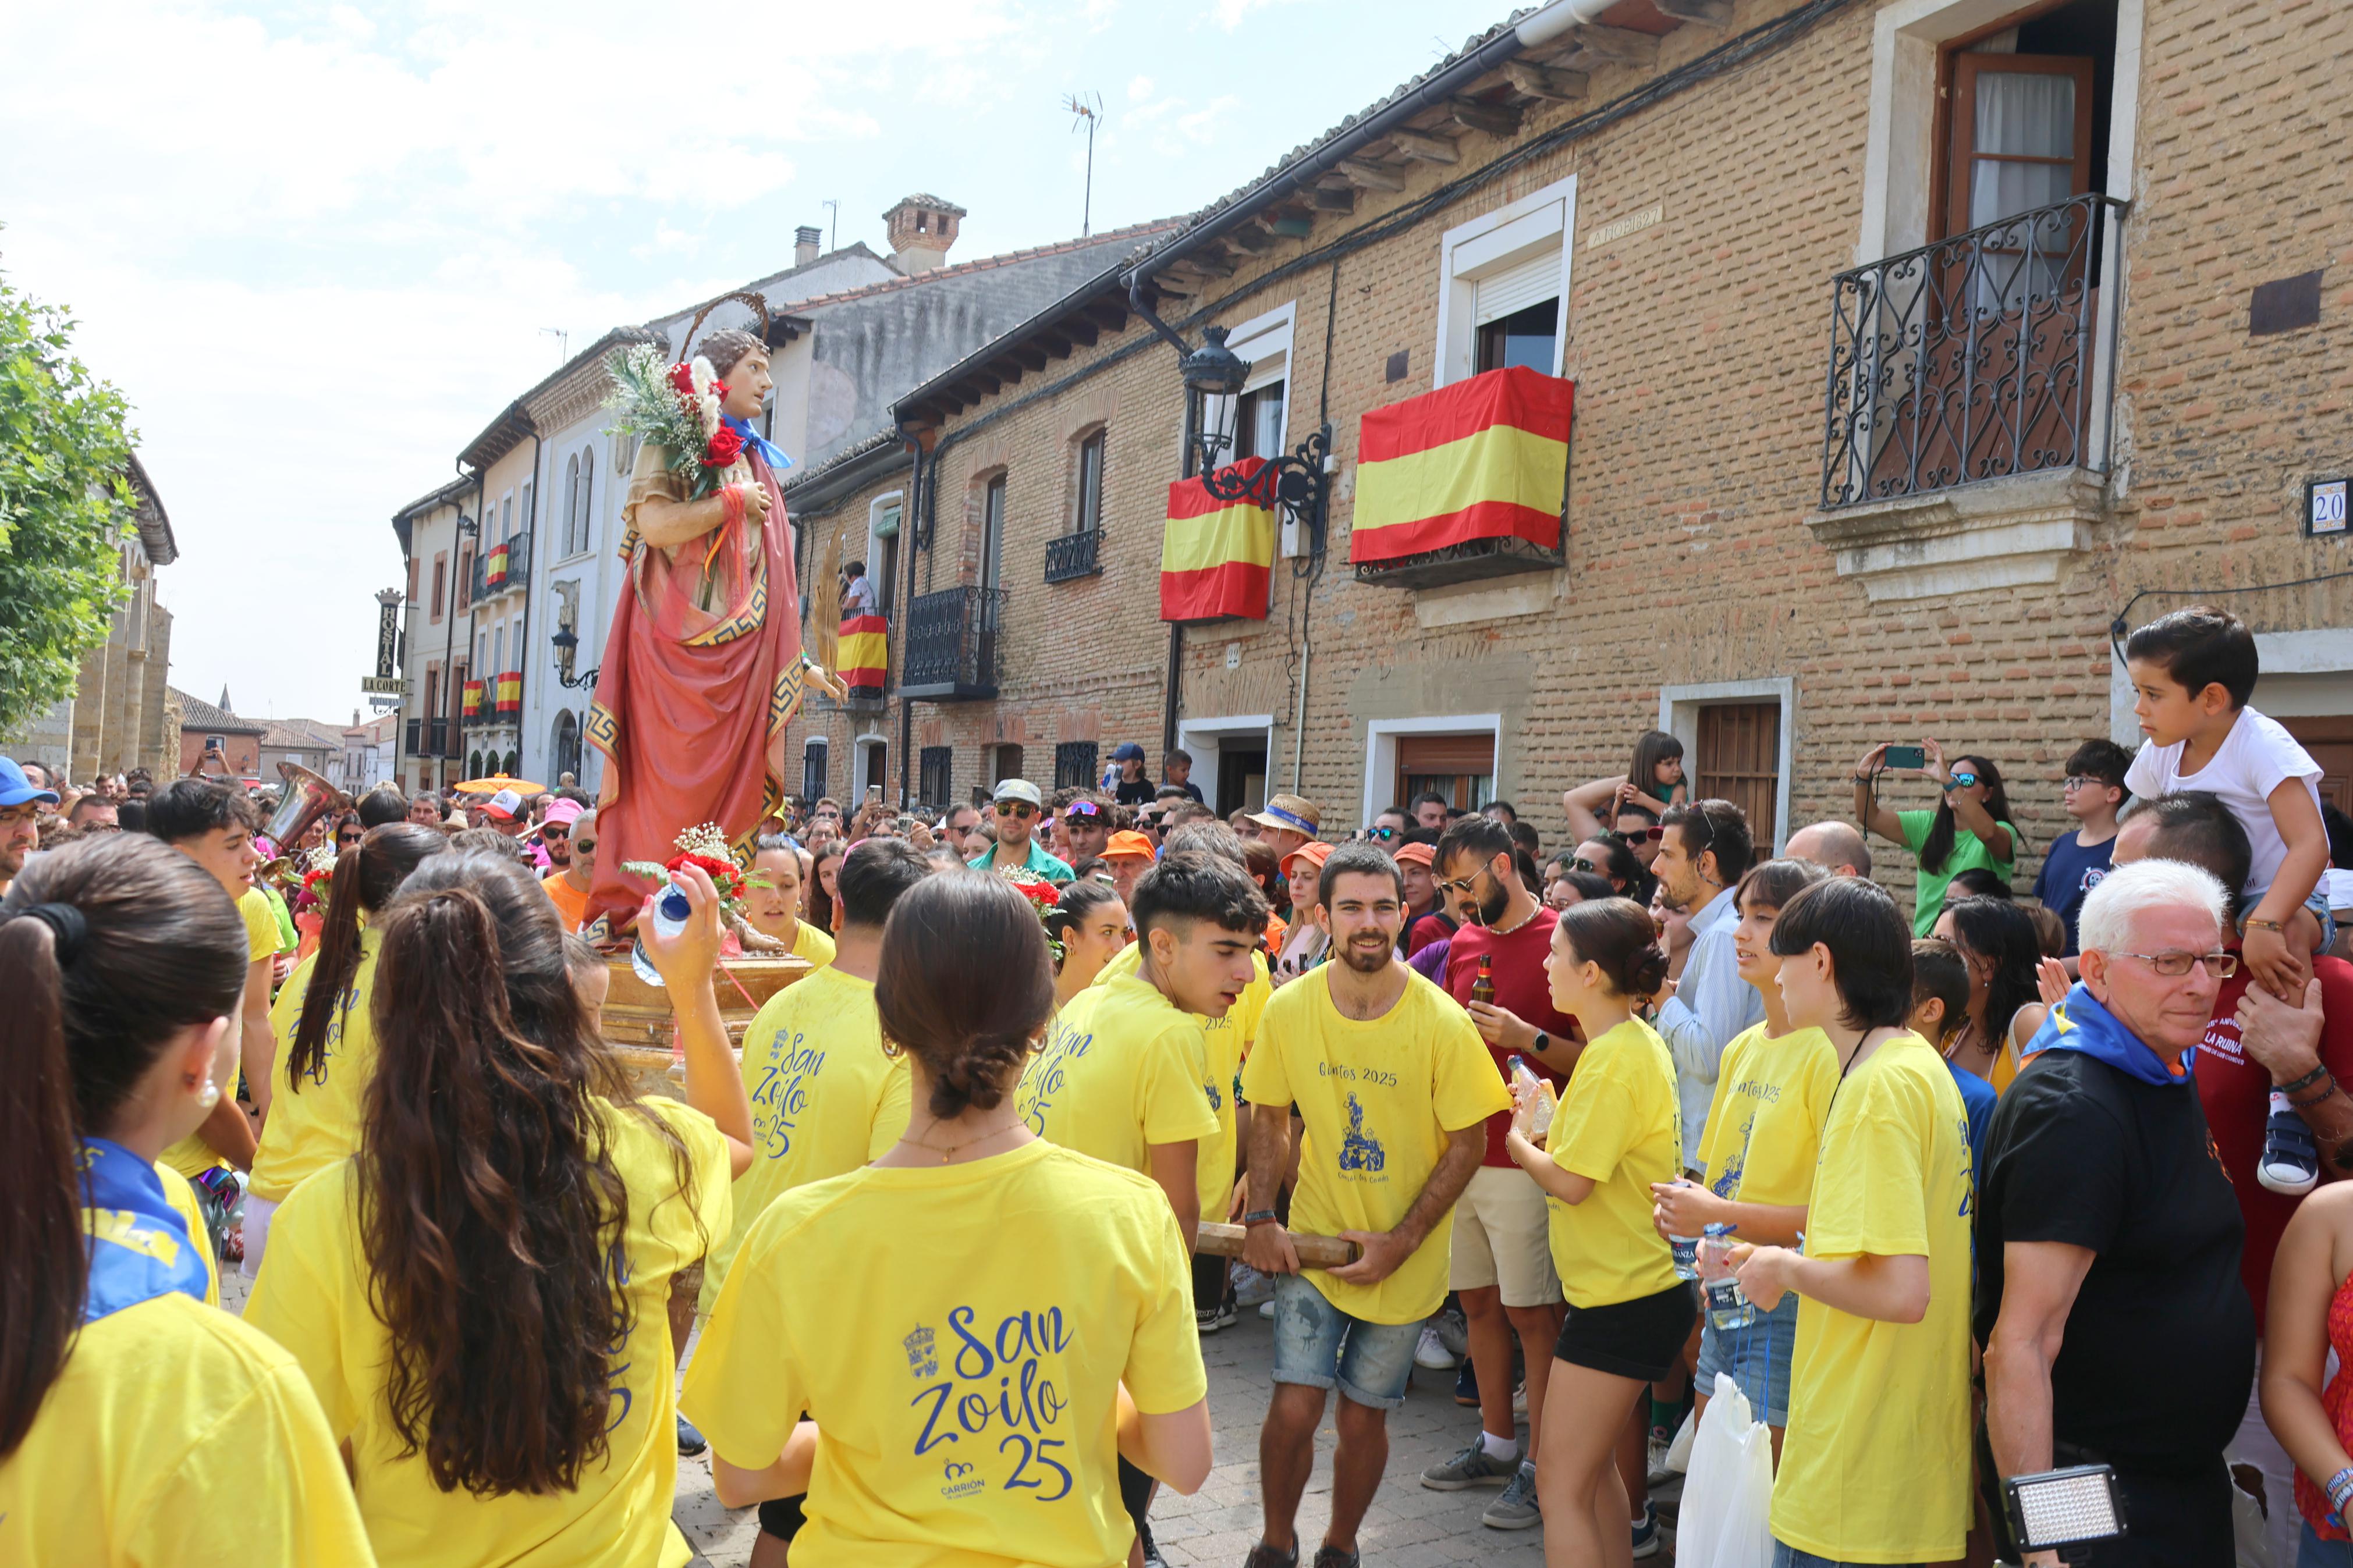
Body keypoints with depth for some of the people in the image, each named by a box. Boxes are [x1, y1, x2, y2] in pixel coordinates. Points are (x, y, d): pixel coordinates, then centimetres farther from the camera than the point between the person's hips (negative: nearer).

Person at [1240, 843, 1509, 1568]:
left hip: (1404, 1255, -1)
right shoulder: (1288, 1009, -10)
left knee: (1364, 1418, 10)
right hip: (1313, 1236, 1)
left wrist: (1401, 1242, -13)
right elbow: (1270, 1119, 4)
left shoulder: (1440, 1021, -17)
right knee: (1294, 1408, -5)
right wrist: (1260, 1218, -6)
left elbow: (1468, 1143, -10)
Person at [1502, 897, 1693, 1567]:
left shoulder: (1615, 1059, -22)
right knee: (1594, 1465, 22)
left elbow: (1569, 1181, -23)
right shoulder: (1636, 1041, 10)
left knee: (1562, 1483, -3)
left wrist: (1518, 1139, -5)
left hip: (1624, 1298, -10)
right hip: (1634, 1285, 10)